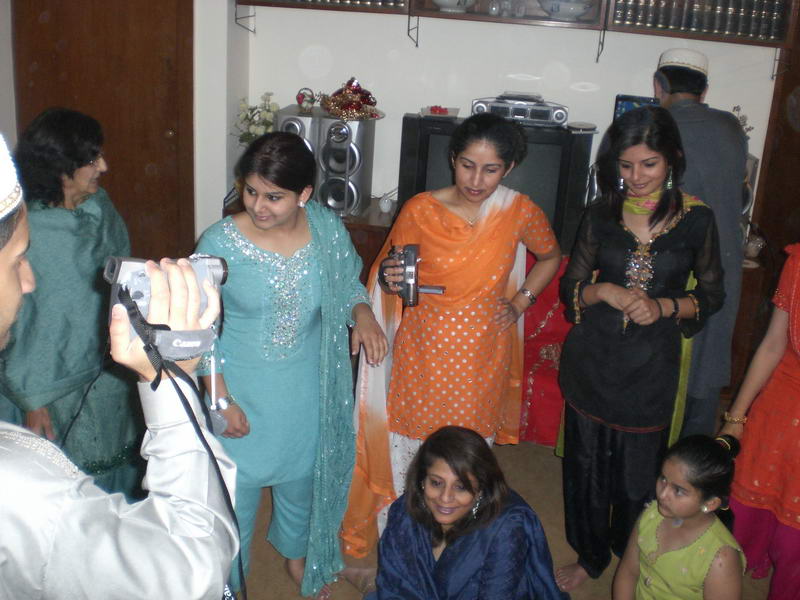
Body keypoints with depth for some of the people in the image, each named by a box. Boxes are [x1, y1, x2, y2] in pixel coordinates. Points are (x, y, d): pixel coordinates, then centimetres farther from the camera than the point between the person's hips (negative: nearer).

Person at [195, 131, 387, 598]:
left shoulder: (329, 230, -13)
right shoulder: (219, 243, -20)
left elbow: (349, 285, 5)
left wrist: (363, 314, -17)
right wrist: (222, 400, -14)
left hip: (307, 392, 3)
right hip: (243, 392, -3)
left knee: (302, 473, 25)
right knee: (237, 487, 14)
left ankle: (296, 553, 56)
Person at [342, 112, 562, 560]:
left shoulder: (520, 212, -7)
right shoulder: (420, 210, -10)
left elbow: (551, 257, 13)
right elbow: (387, 275, 1)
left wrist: (520, 303, 2)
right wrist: (390, 279, -22)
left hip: (481, 357, 1)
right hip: (421, 354, 0)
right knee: (408, 446, 10)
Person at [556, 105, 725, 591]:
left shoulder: (696, 219, -6)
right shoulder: (602, 215, -1)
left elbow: (713, 295, 3)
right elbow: (570, 287, 4)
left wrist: (665, 306, -15)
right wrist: (605, 292, -16)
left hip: (652, 368, -2)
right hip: (592, 361, 2)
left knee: (638, 474, 9)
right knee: (587, 465, 14)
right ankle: (589, 556, 37)